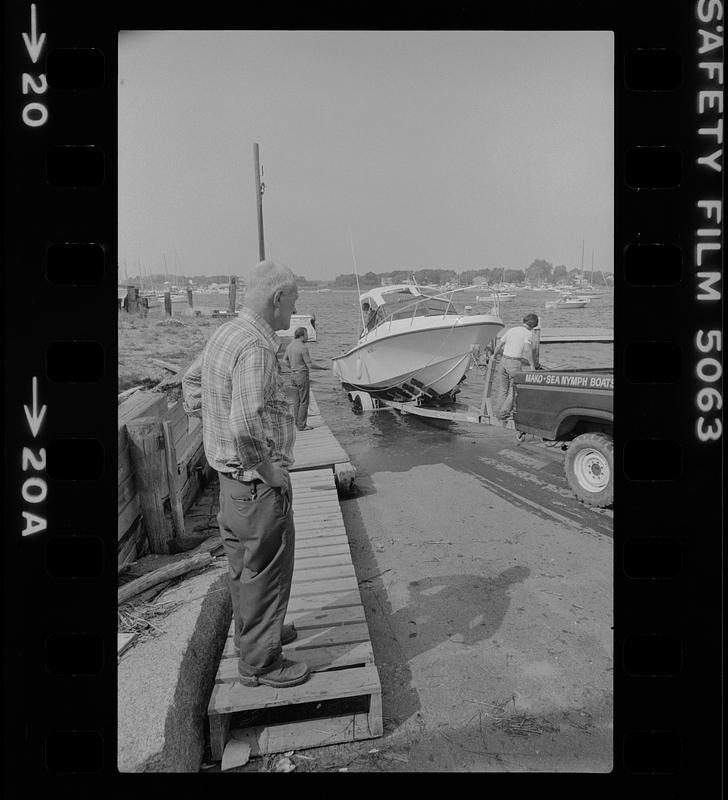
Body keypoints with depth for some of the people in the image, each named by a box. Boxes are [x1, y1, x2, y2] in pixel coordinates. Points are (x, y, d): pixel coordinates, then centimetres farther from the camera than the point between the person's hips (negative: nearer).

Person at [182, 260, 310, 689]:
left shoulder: (224, 334, 6)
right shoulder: (256, 349, -25)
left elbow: (191, 381, 22)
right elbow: (246, 427, -34)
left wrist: (212, 419, 19)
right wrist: (270, 472, -21)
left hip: (230, 474, 10)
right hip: (258, 483, -10)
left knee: (244, 564, 25)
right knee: (267, 570, 6)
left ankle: (253, 632, 45)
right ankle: (260, 662, 23)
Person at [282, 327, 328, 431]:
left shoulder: (289, 346, 8)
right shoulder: (303, 348, -16)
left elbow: (285, 360, 17)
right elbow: (310, 365, -16)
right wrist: (322, 367, -4)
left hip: (293, 375, 8)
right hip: (302, 375, -8)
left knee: (296, 402, 12)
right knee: (304, 402, -1)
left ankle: (297, 423, 18)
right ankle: (302, 425, 1)